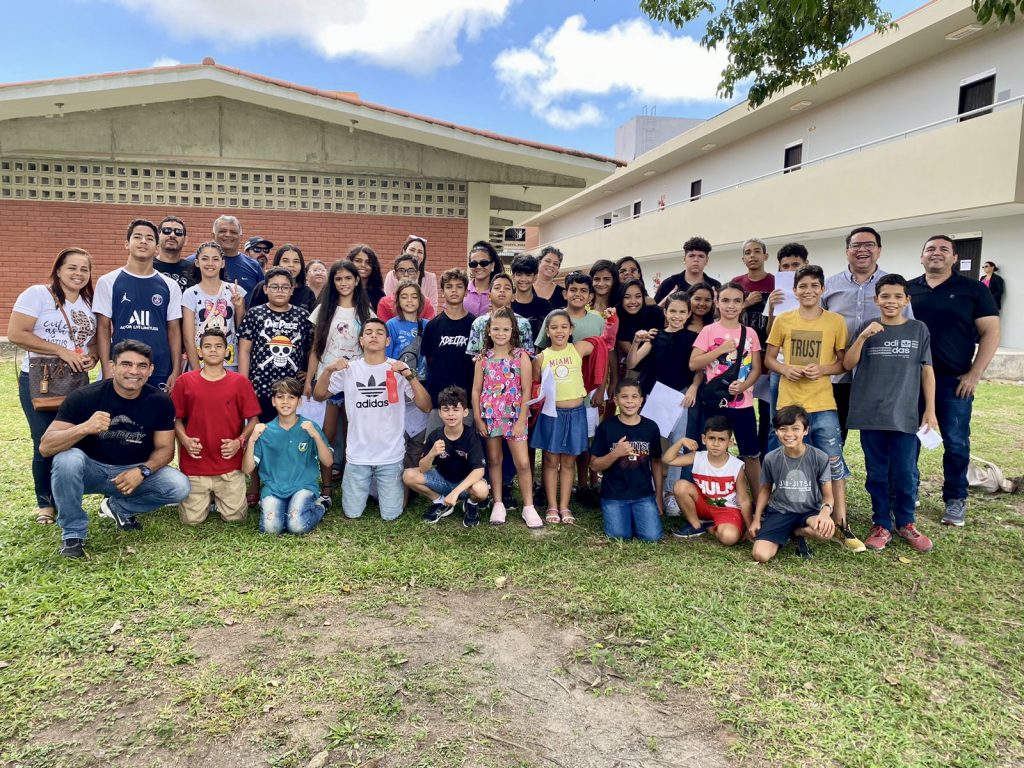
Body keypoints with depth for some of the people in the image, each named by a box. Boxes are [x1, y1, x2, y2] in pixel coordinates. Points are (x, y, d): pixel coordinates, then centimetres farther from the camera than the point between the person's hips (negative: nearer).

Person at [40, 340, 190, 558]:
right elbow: (46, 447, -23)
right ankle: (73, 533, -11)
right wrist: (84, 428, -42)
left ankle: (118, 507, 8)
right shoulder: (85, 397, -19)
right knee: (67, 458, -35)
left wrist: (142, 471, -25)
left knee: (179, 486, -22)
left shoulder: (160, 401, -11)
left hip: (134, 472, 2)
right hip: (91, 469, -2)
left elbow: (165, 448, -5)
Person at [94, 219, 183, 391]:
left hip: (160, 374, 1)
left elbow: (174, 330, 7)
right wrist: (107, 369, -5)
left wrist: (176, 372, 1)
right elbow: (103, 328, 3)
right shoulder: (108, 282, 4)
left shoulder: (170, 286, 7)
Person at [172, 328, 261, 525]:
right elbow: (177, 418, 7)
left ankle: (219, 499, 32)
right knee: (192, 519, 0)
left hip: (230, 465, 0)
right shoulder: (184, 381, 2)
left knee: (235, 517, 0)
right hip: (194, 464, 1)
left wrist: (239, 441, -14)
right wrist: (184, 439, -11)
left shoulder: (240, 382, 0)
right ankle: (207, 498, 33)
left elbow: (253, 419, 2)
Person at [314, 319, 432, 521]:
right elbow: (319, 395, 5)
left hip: (391, 456, -1)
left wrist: (410, 376, -25)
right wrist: (328, 370, -13)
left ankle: (389, 487, 35)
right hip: (357, 456, 1)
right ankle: (368, 487, 38)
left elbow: (426, 407, -12)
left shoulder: (399, 369, -6)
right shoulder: (349, 369, -1)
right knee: (352, 514, 8)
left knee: (390, 515, 4)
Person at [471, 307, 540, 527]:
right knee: (494, 460, 11)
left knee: (523, 462, -3)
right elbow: (476, 390, 4)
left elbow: (526, 390, -6)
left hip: (514, 416, -2)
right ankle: (498, 504, 23)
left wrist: (521, 420, -10)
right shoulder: (483, 358, 3)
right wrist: (477, 419, -2)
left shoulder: (521, 356, -4)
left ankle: (528, 507, 9)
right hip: (490, 416, 2)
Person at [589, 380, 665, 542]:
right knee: (619, 535, -12)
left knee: (652, 536, -12)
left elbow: (656, 462, 9)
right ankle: (625, 516, 21)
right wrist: (615, 453, -21)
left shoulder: (651, 427, 1)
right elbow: (595, 465, -4)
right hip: (613, 496, -1)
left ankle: (635, 516, 20)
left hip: (644, 495, 1)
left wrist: (658, 495, 9)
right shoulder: (606, 427, -6)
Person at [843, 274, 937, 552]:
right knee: (877, 473, 7)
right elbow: (848, 364, -3)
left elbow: (926, 371, 6)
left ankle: (905, 523, 22)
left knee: (904, 473, 3)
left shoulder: (919, 329, 4)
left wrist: (930, 410, 3)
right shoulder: (866, 328, 4)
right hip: (870, 414, 0)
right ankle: (881, 524, 19)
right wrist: (863, 337, -17)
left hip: (905, 415, 0)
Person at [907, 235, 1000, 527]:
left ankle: (955, 500, 17)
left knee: (956, 443, 3)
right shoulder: (906, 289, 7)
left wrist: (974, 374, -8)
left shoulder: (973, 289, 2)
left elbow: (990, 332, -1)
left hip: (954, 381, -2)